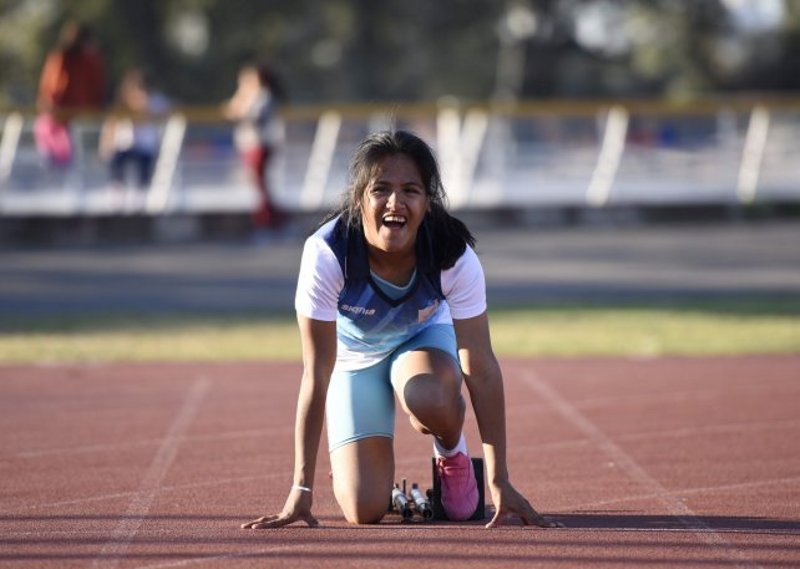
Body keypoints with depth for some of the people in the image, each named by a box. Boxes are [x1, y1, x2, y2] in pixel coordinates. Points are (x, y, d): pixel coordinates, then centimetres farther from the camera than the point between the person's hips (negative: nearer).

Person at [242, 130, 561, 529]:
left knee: (429, 401, -38)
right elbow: (316, 375, -29)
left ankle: (452, 455, -1)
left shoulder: (453, 255, -31)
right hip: (353, 356, 0)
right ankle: (353, 461, 23)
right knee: (364, 510, -14)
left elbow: (480, 369, -26)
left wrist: (499, 481, -28)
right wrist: (301, 489, -31)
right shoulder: (326, 253, -34)